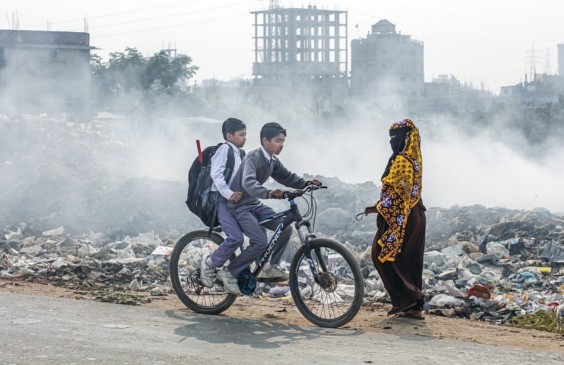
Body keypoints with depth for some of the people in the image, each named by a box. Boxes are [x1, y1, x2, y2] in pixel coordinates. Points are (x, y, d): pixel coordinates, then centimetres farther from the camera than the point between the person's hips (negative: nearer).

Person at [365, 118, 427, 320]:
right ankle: (415, 307, 10)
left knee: (382, 255, 0)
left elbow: (395, 192, -20)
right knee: (411, 262, 10)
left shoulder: (401, 160, -15)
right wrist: (378, 206, 17)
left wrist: (376, 208, -11)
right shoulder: (414, 159, 14)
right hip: (415, 216, 9)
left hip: (399, 217, -9)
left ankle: (403, 299, -5)